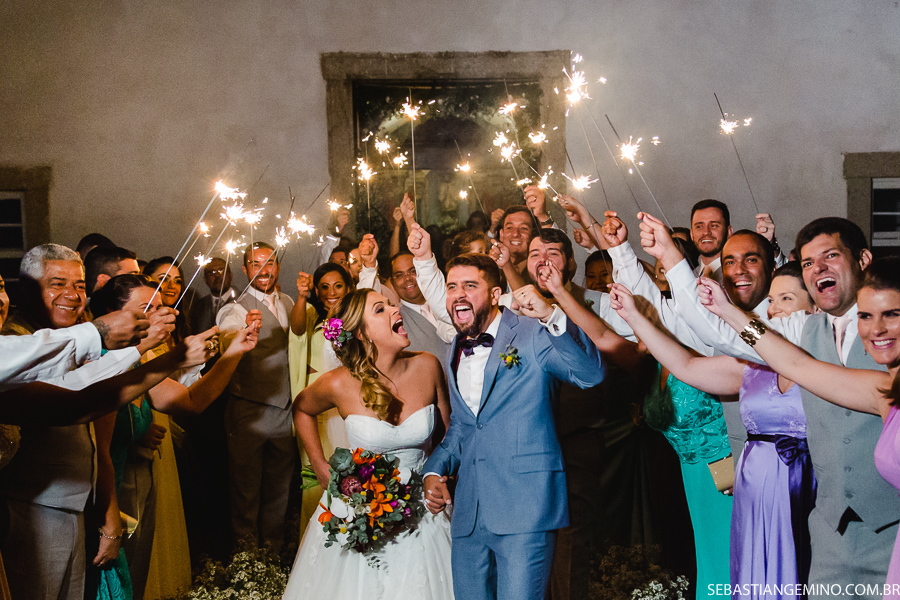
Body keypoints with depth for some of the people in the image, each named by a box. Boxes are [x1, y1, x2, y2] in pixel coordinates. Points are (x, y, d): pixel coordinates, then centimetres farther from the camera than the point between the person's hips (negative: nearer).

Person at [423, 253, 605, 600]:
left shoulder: (533, 335, -5)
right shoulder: (455, 354, 15)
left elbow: (592, 374, -20)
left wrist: (551, 316, -31)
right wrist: (434, 470, 10)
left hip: (525, 509, -6)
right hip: (469, 513, 6)